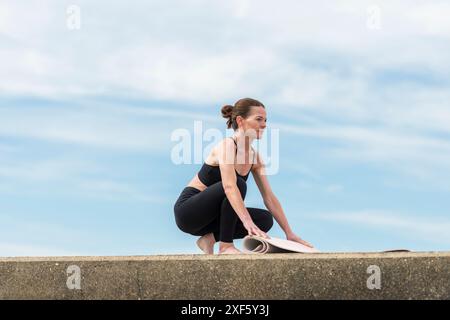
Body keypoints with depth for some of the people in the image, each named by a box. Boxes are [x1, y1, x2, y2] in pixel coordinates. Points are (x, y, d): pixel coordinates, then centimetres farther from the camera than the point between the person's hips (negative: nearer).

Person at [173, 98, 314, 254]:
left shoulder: (254, 157, 4)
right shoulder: (227, 145, -21)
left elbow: (269, 197, 3)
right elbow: (229, 186, -37)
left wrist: (289, 233, -3)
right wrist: (248, 223, -49)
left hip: (209, 215, 8)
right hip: (187, 210, -8)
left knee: (265, 219, -5)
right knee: (239, 183, -29)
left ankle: (210, 238, -1)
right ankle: (225, 245, -22)